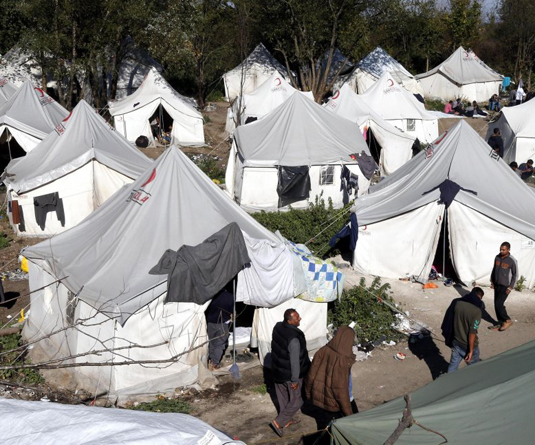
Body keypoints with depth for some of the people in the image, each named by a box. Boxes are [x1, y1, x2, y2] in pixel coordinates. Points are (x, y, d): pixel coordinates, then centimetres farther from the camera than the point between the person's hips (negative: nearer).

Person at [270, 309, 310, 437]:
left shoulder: (278, 327, -9)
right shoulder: (294, 338, -34)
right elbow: (295, 361, -26)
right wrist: (295, 380, -16)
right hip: (289, 374, -8)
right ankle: (279, 422, 12)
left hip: (277, 370, 8)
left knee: (283, 397, 24)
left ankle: (287, 420, 42)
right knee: (296, 401, 11)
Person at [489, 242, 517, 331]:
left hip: (505, 286, -6)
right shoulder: (497, 257, 2)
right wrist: (492, 281, 13)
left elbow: (515, 275, -9)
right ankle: (500, 323, 18)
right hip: (497, 285, 6)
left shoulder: (512, 261, -14)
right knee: (497, 305, 7)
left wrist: (510, 287, -12)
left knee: (499, 304, -13)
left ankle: (507, 320, 5)